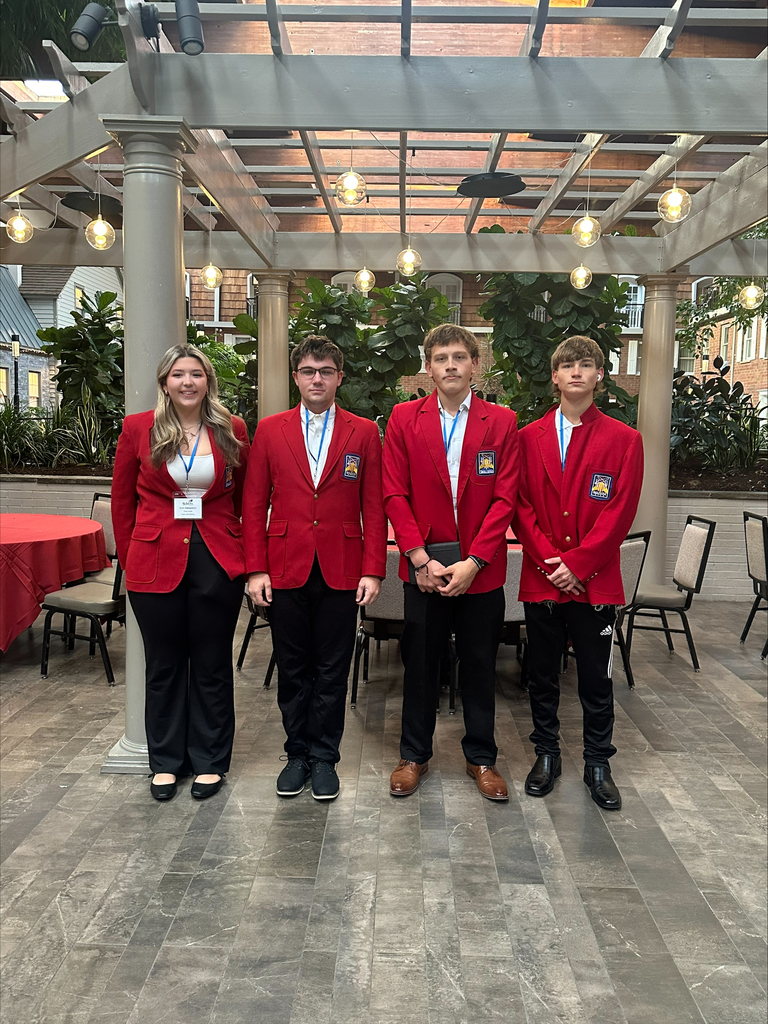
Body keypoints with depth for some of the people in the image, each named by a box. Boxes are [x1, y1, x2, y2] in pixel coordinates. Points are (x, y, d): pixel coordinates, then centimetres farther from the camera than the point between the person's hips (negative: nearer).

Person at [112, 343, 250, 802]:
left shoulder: (232, 430, 2)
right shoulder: (139, 428, 1)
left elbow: (245, 497, 10)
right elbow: (123, 500, 8)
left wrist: (244, 551, 4)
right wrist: (130, 555, 6)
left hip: (218, 561, 0)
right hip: (156, 562, 0)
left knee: (213, 665, 9)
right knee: (164, 665, 11)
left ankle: (210, 761, 24)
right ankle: (166, 761, 27)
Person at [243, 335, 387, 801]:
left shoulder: (364, 432, 3)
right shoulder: (270, 430, 6)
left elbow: (374, 506, 1)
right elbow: (255, 504, 4)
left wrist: (373, 570, -6)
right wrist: (256, 569, -3)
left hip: (341, 570, -1)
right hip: (286, 570, 1)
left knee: (332, 672, 8)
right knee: (292, 670, 11)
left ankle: (324, 757, 24)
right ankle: (298, 754, 27)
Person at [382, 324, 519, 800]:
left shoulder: (502, 421, 1)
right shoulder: (405, 418, 2)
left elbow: (505, 499, -4)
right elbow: (395, 495, -2)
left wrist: (472, 562, -12)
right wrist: (420, 558, -10)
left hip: (481, 568, 0)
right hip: (424, 564, 0)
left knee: (480, 664, 11)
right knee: (421, 662, 11)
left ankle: (481, 757, 28)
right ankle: (415, 755, 27)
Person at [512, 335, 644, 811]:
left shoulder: (624, 439, 1)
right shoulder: (529, 437, 6)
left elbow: (620, 512, -6)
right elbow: (521, 507, 1)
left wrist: (577, 564, -13)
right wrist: (548, 562, -10)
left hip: (595, 581, -1)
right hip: (542, 579, 2)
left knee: (597, 678, 8)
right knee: (543, 675, 12)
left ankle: (598, 763, 24)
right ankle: (547, 754, 28)